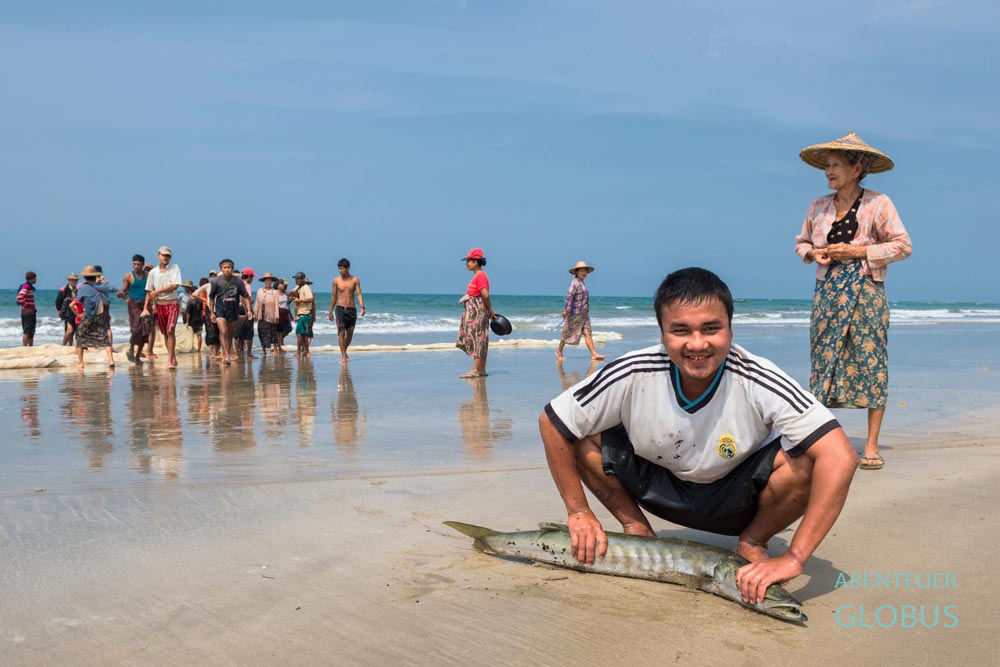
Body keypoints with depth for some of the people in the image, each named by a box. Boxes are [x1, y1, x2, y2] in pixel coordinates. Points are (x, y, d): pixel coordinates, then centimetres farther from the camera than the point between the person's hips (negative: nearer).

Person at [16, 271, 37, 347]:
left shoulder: (30, 287, 16)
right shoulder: (26, 286, -14)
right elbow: (19, 298, -27)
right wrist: (26, 307, -20)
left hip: (31, 313, 10)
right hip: (27, 312, -10)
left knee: (31, 332, 14)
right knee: (27, 332, -9)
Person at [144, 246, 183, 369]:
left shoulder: (174, 268, 0)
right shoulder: (153, 272, 8)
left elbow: (175, 286, -12)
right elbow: (149, 292, 12)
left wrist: (157, 291, -11)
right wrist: (146, 307, 4)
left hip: (172, 304, -4)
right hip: (159, 305, 4)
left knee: (170, 330, -19)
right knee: (165, 333, 7)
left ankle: (169, 359, -17)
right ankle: (173, 358, 18)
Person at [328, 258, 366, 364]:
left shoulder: (355, 280, 1)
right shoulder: (336, 280, 2)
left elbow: (359, 294, -4)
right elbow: (333, 296, 9)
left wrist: (362, 307, -19)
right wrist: (331, 311, 9)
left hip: (351, 309, 1)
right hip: (340, 309, -1)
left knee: (350, 334, 9)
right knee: (341, 332, -12)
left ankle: (344, 352, 31)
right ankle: (343, 356, -12)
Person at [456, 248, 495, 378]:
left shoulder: (480, 276, -14)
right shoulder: (477, 276, 17)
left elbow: (485, 295, -22)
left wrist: (490, 311, -12)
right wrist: (490, 311, 11)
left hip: (478, 313, -10)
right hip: (473, 314, 10)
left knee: (478, 340, -9)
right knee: (479, 341, 11)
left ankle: (475, 370, -8)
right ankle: (482, 370, 15)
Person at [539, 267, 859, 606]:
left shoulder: (759, 383, -31)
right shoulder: (633, 375, -27)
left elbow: (841, 458, -37)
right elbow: (550, 422, -15)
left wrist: (793, 559, -39)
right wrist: (578, 512, -12)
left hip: (735, 499, -1)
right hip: (659, 486, 2)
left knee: (804, 460, -31)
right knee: (579, 432, -21)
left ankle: (752, 543, -1)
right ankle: (637, 529, 3)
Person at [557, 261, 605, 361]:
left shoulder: (581, 283, 17)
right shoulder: (575, 282, -12)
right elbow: (569, 296, -22)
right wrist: (567, 310, -31)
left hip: (584, 314, 8)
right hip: (574, 313, -8)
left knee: (587, 333, -4)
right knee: (568, 334, 5)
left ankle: (594, 354, -14)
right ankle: (559, 351, 23)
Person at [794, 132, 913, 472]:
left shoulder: (878, 204, -2)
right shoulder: (818, 206, 10)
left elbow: (903, 246, -3)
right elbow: (801, 242, 21)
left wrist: (858, 252, -13)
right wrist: (813, 253, -2)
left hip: (866, 293, -4)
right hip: (827, 292, 4)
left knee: (870, 361, -4)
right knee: (822, 361, 1)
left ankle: (871, 446, 2)